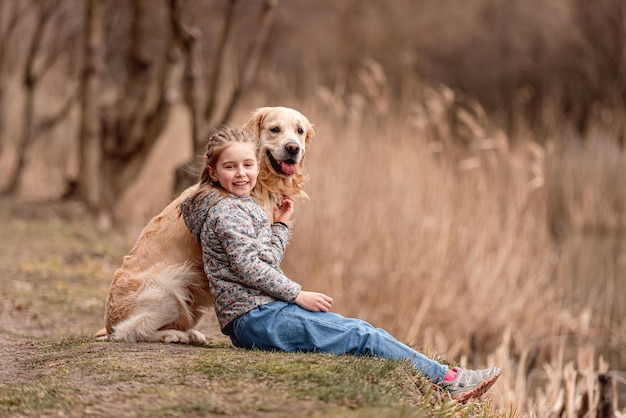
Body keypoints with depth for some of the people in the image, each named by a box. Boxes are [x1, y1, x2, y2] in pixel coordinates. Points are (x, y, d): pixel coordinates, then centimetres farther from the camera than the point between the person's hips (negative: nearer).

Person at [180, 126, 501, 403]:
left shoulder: (242, 206, 22)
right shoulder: (225, 210, -10)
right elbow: (247, 266, -18)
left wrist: (279, 225, 13)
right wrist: (298, 295, -15)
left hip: (254, 317, 10)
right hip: (256, 317, -10)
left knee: (357, 330, 2)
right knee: (362, 336, -10)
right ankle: (448, 380, -7)